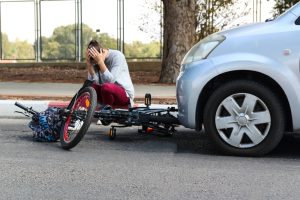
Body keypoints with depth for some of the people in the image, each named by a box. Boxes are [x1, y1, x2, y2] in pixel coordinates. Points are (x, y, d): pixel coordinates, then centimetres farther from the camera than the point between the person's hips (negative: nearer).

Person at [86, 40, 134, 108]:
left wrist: (100, 61, -32)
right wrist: (88, 63, -23)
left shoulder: (117, 56, -17)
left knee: (106, 87, -35)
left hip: (125, 94, -5)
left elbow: (110, 80, -28)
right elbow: (94, 81, -15)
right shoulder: (95, 60, -3)